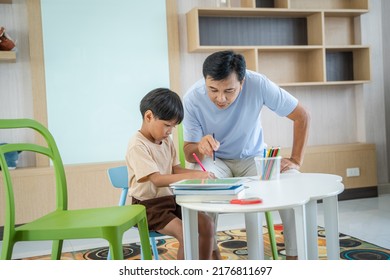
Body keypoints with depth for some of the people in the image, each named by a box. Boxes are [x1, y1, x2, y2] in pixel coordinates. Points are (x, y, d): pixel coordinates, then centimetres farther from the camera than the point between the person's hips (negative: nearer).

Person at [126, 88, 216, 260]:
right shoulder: (138, 146, -19)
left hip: (169, 199, 8)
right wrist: (194, 175, -34)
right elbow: (157, 180, -28)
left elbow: (176, 170, 6)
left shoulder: (167, 141, 8)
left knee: (207, 224, -5)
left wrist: (201, 175, -13)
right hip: (148, 205, -8)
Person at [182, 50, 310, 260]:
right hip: (215, 160, 0)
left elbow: (302, 117, -13)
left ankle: (295, 257, -8)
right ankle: (210, 251, -10)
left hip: (253, 156, 1)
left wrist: (296, 161, -17)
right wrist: (200, 147, -40)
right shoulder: (192, 99, -23)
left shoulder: (257, 84, -25)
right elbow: (189, 154, -17)